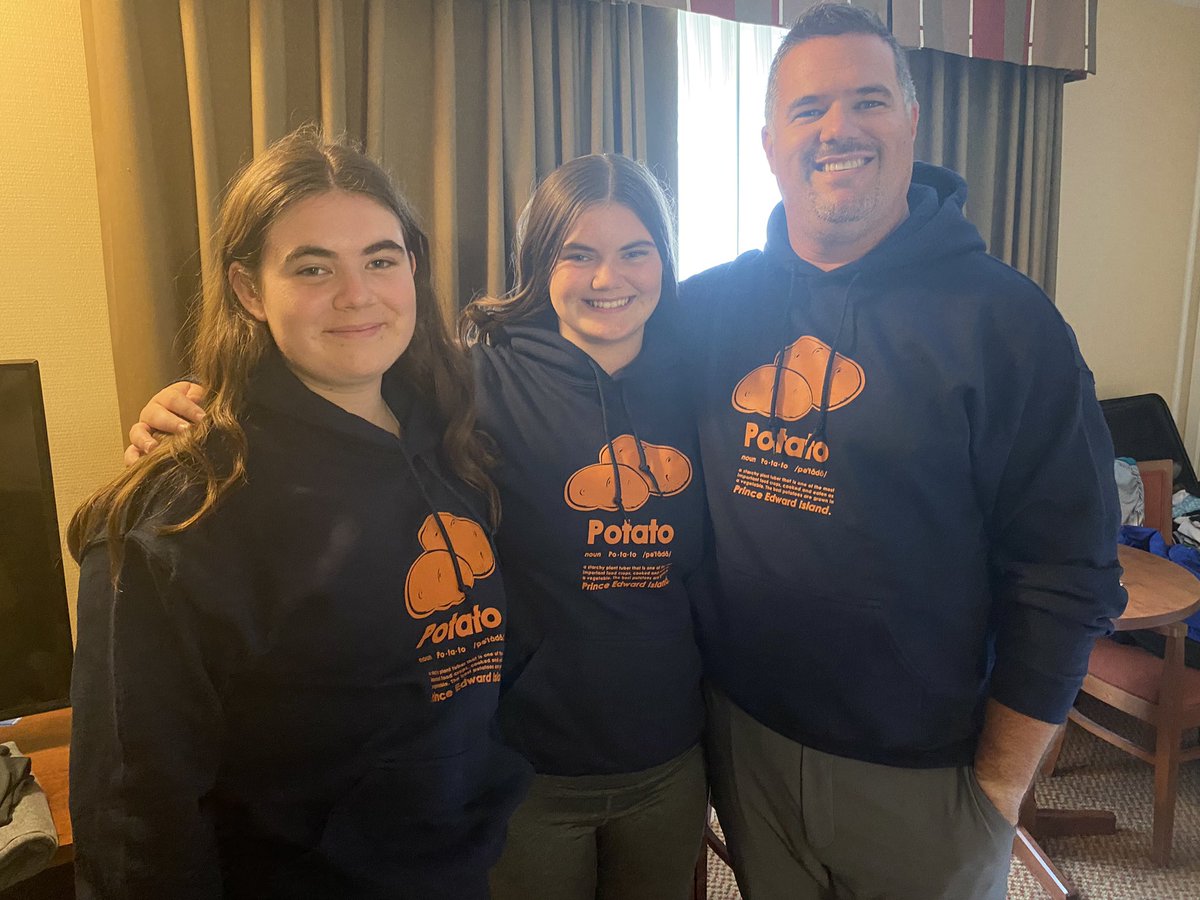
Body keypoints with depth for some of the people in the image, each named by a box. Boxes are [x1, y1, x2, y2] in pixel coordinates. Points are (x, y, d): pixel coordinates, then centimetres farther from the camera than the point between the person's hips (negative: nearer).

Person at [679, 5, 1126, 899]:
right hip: (744, 734, 3)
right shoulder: (708, 308, -3)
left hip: (922, 773, -2)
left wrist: (998, 788, -9)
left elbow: (1065, 582, -11)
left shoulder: (1007, 321, -12)